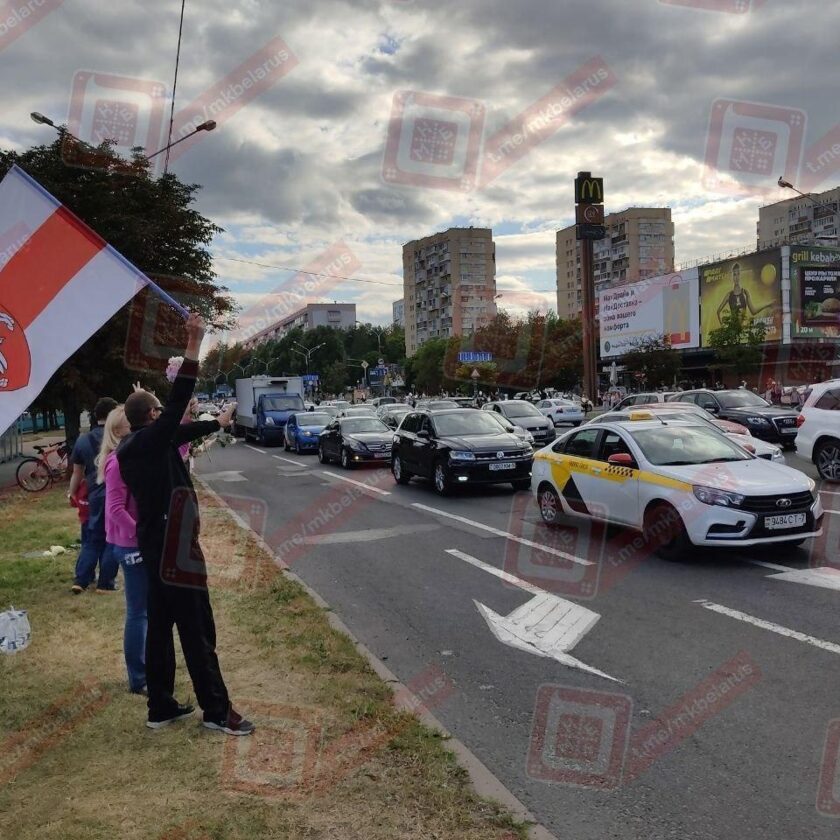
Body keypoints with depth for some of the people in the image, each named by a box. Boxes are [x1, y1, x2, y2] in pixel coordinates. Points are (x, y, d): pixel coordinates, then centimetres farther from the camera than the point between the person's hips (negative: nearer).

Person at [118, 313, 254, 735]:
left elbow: (180, 431, 23)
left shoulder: (133, 447, 11)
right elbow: (177, 406, -26)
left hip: (156, 546, 10)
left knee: (161, 626, 15)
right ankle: (217, 711, 5)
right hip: (172, 548, -10)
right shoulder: (150, 440, -15)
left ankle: (161, 707, 23)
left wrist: (217, 423, 37)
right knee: (197, 632, -3)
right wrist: (193, 347, -30)